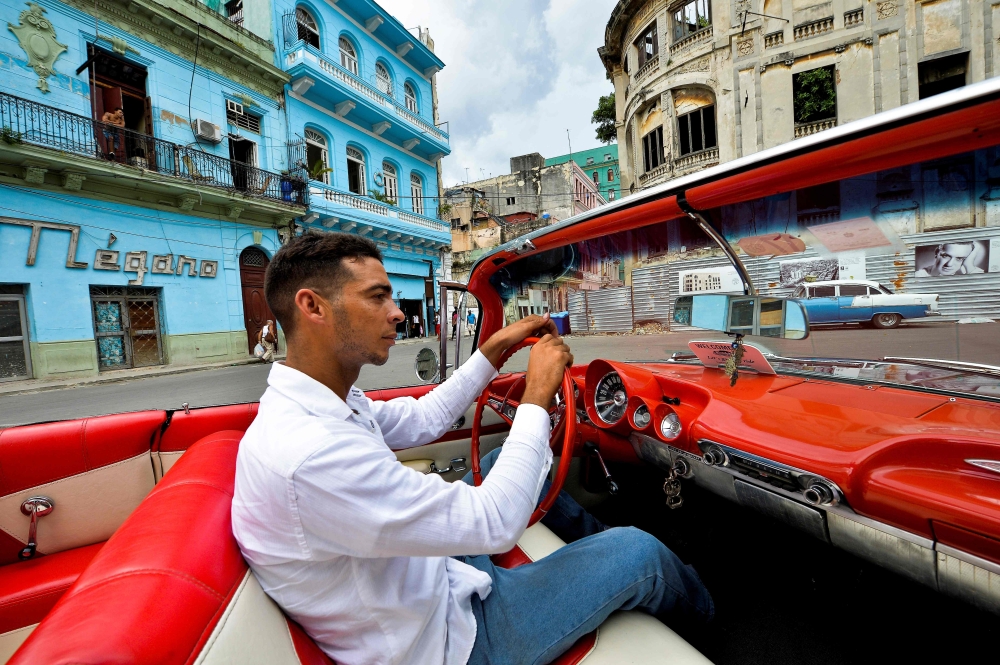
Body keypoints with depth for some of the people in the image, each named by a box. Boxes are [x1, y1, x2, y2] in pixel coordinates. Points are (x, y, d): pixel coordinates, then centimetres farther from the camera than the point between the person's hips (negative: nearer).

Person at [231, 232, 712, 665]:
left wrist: (492, 351, 0)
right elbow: (495, 524, -34)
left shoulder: (328, 405, -7)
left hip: (435, 562, 8)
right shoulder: (308, 454, -37)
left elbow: (422, 420, 5)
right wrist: (537, 399, -24)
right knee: (638, 552, -4)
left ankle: (592, 535, 40)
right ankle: (703, 614, 33)